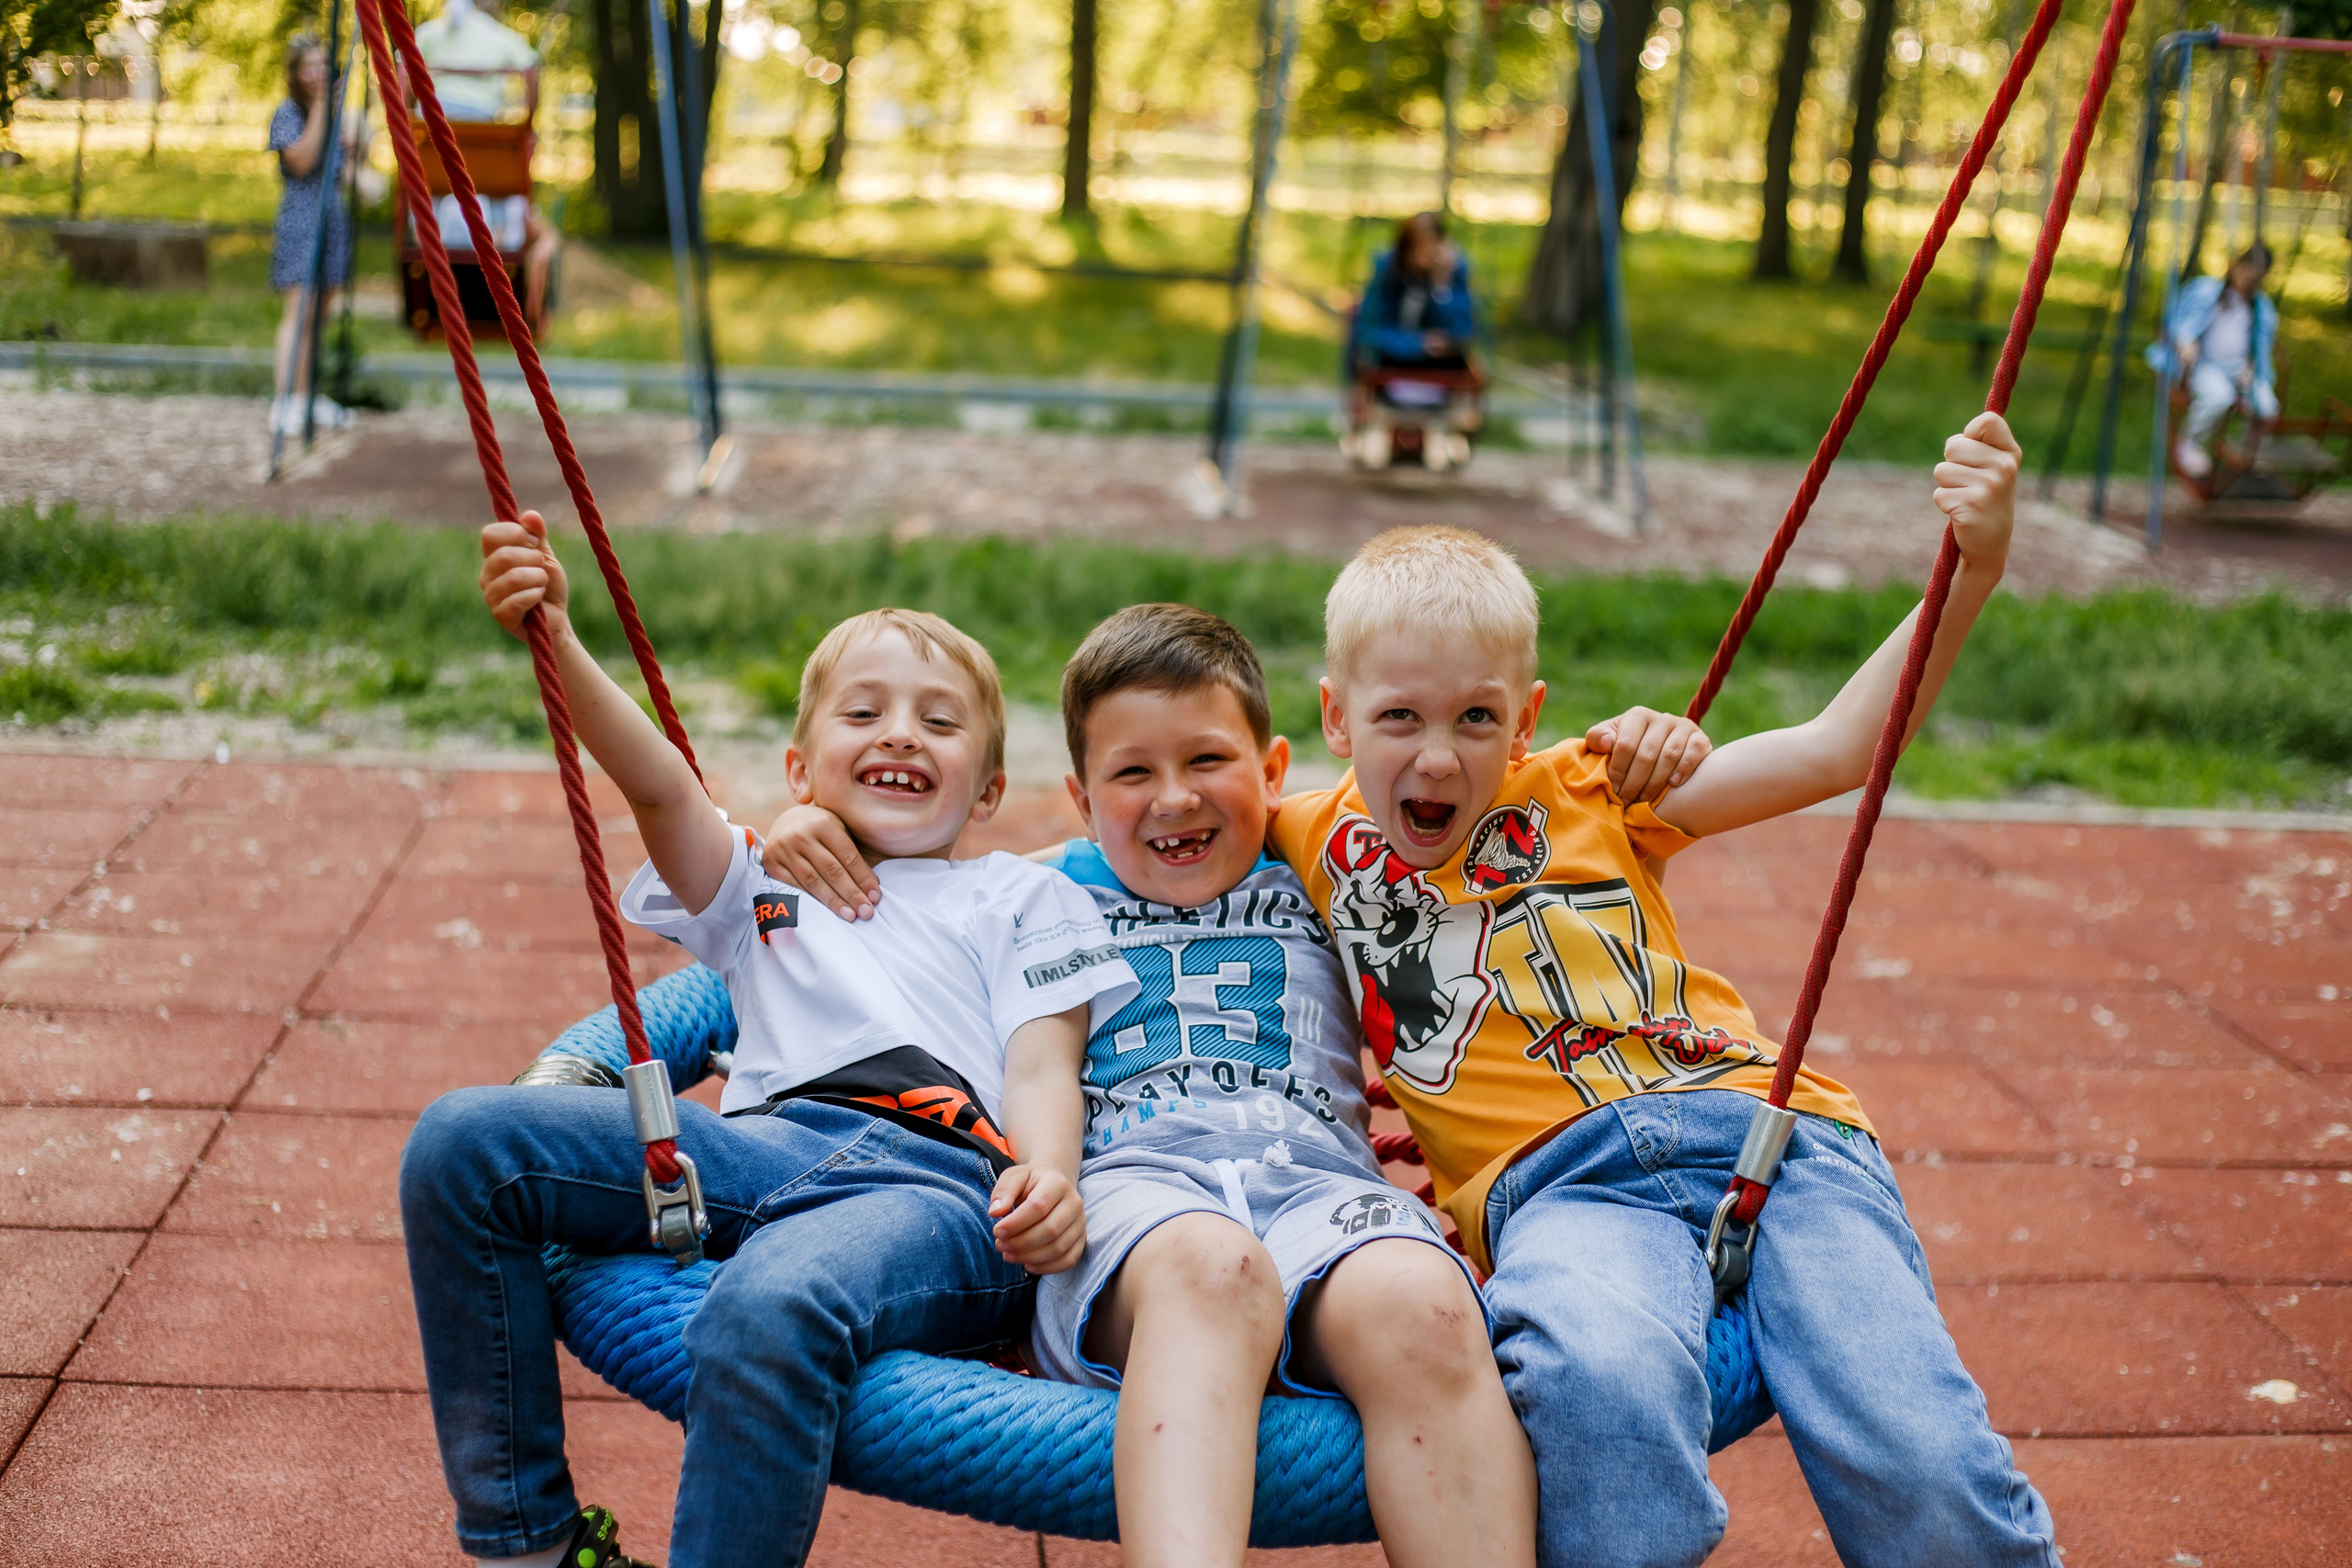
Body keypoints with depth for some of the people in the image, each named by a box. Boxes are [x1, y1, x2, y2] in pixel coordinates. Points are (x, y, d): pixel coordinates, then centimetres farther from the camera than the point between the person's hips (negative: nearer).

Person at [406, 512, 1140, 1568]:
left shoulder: (1024, 897, 28)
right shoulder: (765, 882, 33)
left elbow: (1043, 1068, 12)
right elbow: (661, 786, 13)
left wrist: (1050, 1176, -13)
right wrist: (555, 641, -5)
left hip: (947, 1182, -3)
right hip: (761, 1147, 4)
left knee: (771, 1311, -38)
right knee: (462, 1142, -15)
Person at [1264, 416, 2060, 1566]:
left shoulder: (1584, 790, 19)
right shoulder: (1312, 839, 19)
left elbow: (1837, 749, 14)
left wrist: (1973, 570, 5)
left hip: (1769, 1124, 2)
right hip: (1560, 1179, -1)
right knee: (1598, 1383, -38)